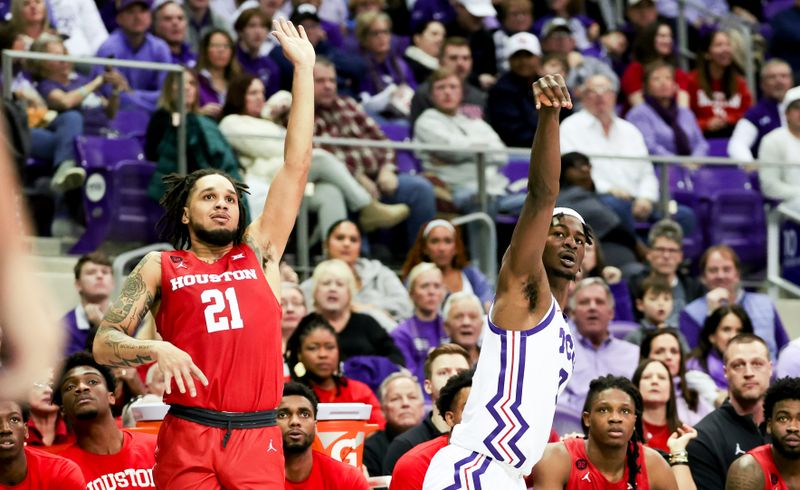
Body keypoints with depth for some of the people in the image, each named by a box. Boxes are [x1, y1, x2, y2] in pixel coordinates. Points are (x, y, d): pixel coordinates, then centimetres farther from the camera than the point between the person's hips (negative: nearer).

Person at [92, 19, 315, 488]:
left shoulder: (259, 253, 14)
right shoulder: (160, 268, 11)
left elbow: (297, 165, 13)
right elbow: (104, 343, 6)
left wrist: (305, 68, 14)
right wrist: (155, 350, -16)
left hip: (258, 438, 1)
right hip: (188, 437, -1)